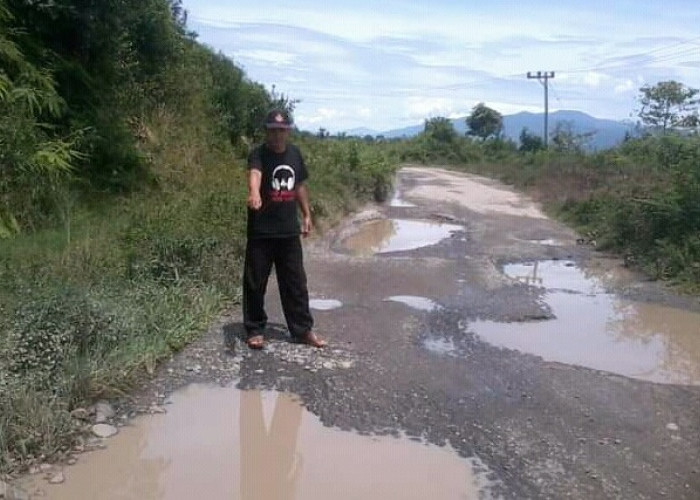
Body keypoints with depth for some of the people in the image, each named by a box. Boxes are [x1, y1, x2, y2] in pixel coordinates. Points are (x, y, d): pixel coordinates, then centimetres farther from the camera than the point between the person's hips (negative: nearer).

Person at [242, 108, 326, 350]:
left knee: (295, 282, 11)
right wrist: (254, 193, -57)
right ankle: (255, 330, 20)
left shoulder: (295, 153, 7)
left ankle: (303, 330, 21)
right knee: (255, 283, 4)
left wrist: (306, 214, 18)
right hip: (261, 231, -5)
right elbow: (254, 174, -36)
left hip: (289, 230, 5)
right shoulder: (258, 154, -12)